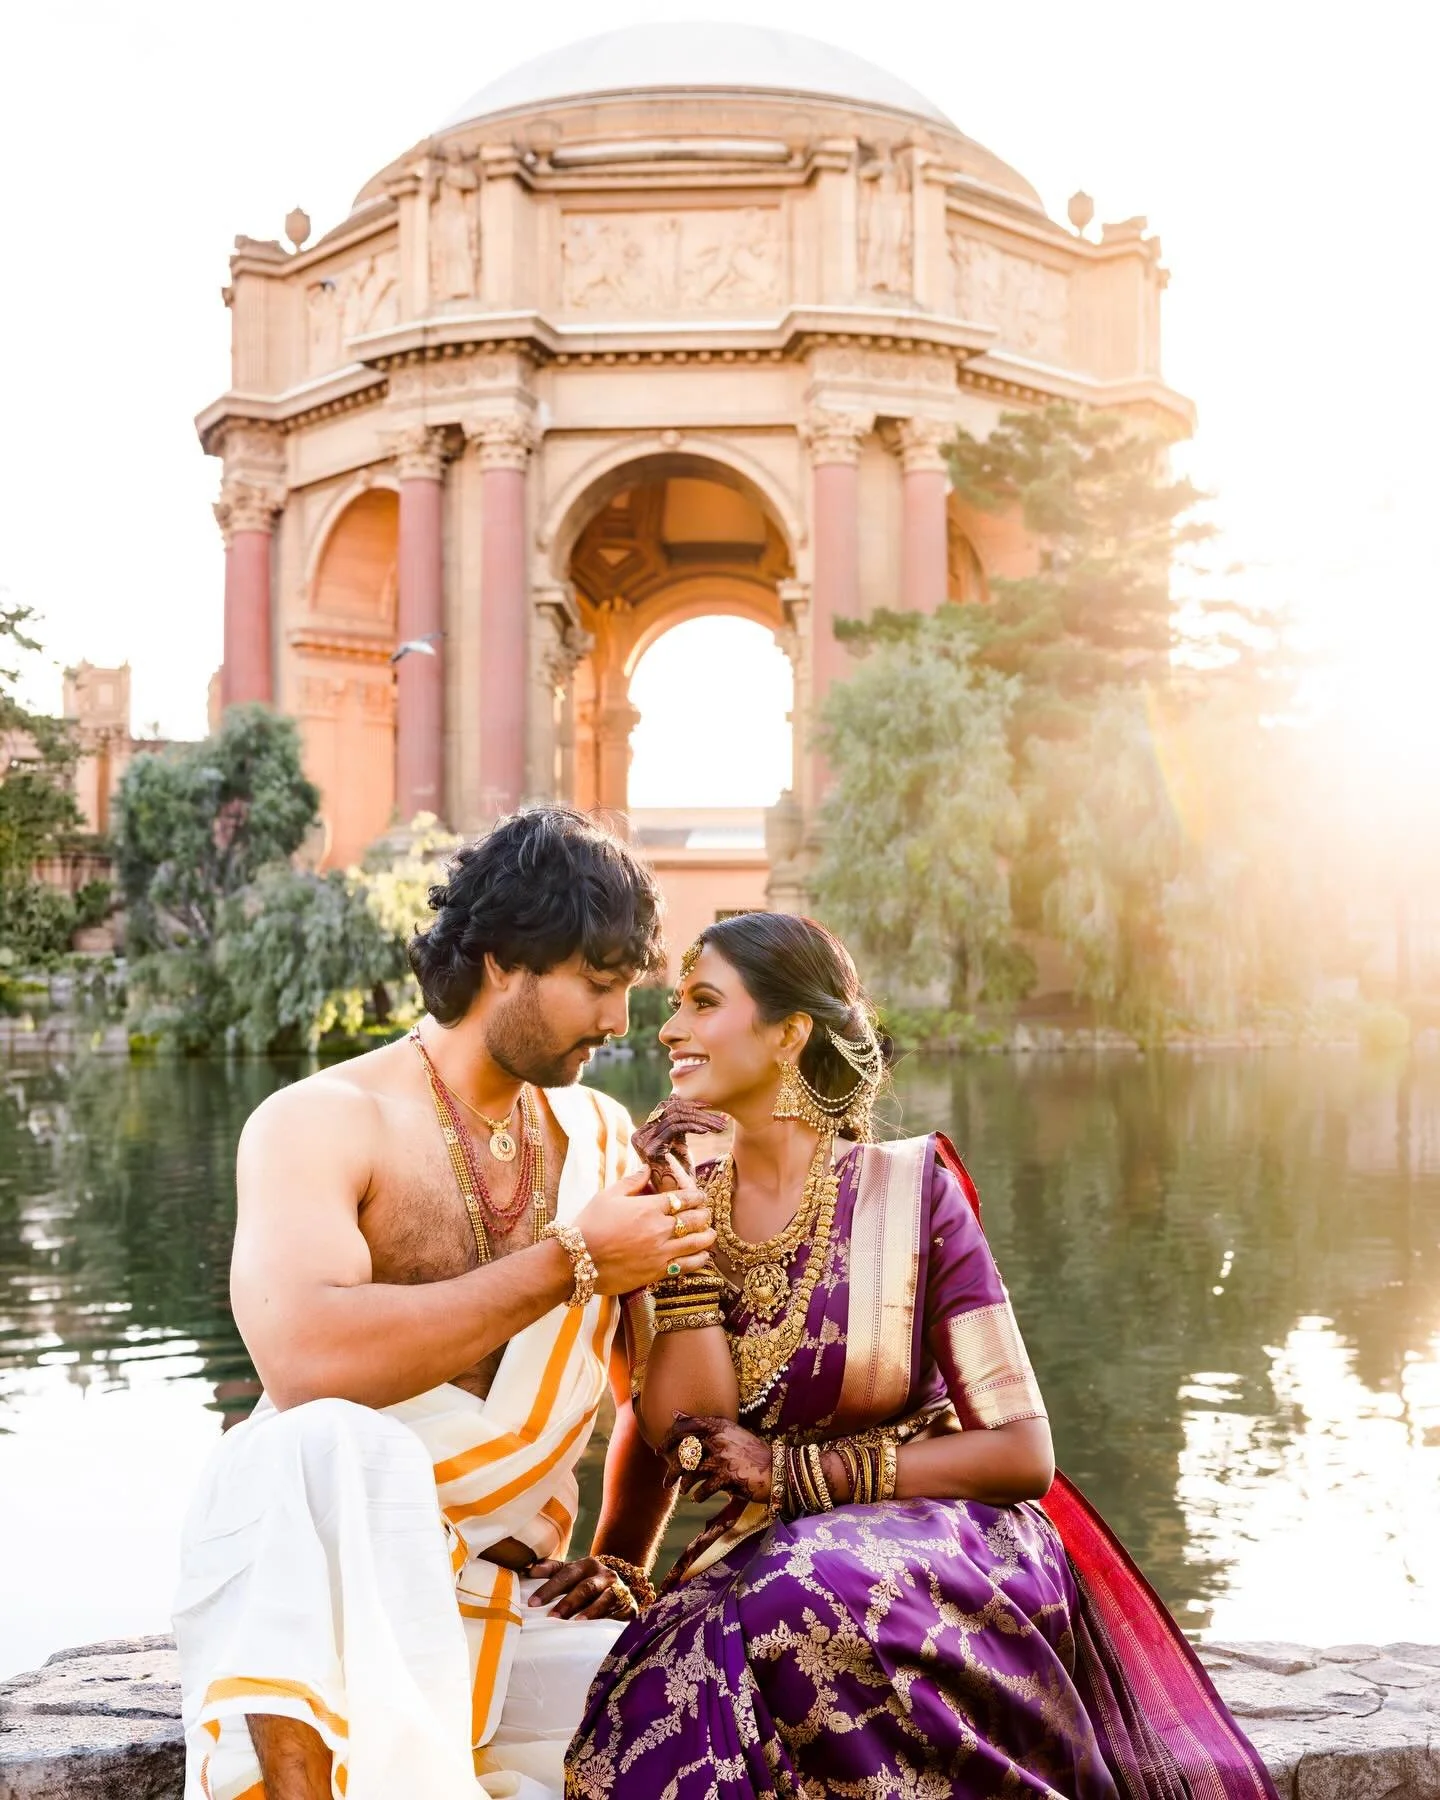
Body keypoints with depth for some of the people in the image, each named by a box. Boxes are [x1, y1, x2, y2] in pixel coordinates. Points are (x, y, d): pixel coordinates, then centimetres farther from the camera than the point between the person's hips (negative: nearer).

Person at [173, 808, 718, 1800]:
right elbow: (305, 1358, -28)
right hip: (309, 1596, -4)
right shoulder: (323, 1122, -8)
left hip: (509, 1609, 5)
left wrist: (622, 1562, 5)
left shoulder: (600, 1139, 9)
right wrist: (571, 1263, -21)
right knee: (337, 1446, -36)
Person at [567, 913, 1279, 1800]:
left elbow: (1022, 1454, -10)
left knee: (803, 1608, -34)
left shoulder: (908, 1189, -9)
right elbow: (690, 1441, -11)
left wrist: (796, 1470, -11)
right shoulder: (687, 1201, 2)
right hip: (771, 1560, 3)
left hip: (948, 1541, -2)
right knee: (660, 1703, -28)